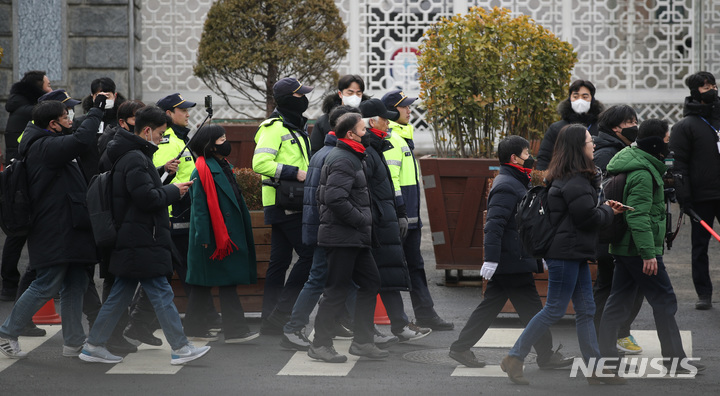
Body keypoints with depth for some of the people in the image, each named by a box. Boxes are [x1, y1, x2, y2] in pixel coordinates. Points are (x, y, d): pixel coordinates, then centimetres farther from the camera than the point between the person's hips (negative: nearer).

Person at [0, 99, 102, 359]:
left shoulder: (50, 146, 18)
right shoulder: (44, 147, -17)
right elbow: (82, 139, -27)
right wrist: (96, 111, -17)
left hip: (68, 229, 11)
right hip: (54, 232, -11)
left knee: (75, 284, 11)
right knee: (47, 286, -6)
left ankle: (73, 341, 16)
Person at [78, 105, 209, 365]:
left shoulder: (129, 156, 17)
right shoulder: (135, 158, -16)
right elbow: (146, 197, -22)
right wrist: (173, 191, -8)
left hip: (131, 241, 10)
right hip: (142, 242, -10)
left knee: (121, 293, 12)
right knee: (161, 294, -6)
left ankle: (93, 346, 14)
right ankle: (180, 349, -3)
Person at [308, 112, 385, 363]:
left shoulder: (351, 158, 18)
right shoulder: (343, 160, -15)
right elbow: (336, 199, -26)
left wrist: (363, 222, 15)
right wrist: (362, 221, -18)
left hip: (355, 238, 10)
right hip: (342, 237, -10)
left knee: (371, 282, 11)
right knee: (338, 289, -5)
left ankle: (362, 342, 16)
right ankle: (320, 345, 2)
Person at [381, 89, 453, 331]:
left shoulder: (403, 135, 19)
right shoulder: (391, 138, -14)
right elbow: (390, 178, -20)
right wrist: (400, 212, -22)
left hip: (409, 216, 11)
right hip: (398, 215, -11)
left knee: (415, 266, 12)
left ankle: (425, 314, 15)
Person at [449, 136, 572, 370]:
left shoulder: (513, 184, 19)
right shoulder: (507, 187, -16)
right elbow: (494, 225, -23)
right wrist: (491, 259, -28)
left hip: (508, 262, 11)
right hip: (513, 263, -11)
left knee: (490, 306, 12)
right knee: (531, 310, -2)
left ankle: (461, 348, 15)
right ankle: (546, 355, 5)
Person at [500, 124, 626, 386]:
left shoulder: (574, 177, 15)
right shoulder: (574, 181, -18)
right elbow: (588, 217, -20)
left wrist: (604, 208, 6)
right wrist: (609, 212, -1)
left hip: (576, 253, 11)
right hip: (565, 252, -11)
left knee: (586, 309, 10)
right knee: (555, 309, -5)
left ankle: (595, 368, 14)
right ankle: (514, 358, 1)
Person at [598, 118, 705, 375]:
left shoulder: (640, 167, 15)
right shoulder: (643, 173, -18)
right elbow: (638, 216, -25)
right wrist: (648, 253, -27)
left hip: (623, 248, 10)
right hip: (639, 248, -10)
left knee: (619, 300, 11)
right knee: (664, 300, -2)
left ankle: (606, 354, 12)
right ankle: (674, 357, 3)